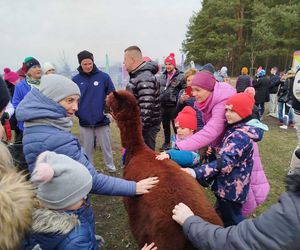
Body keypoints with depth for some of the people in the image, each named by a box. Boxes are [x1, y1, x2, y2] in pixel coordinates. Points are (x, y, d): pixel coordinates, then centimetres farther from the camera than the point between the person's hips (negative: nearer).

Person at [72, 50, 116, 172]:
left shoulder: (103, 77, -5)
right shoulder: (75, 79, -1)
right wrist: (77, 112, -4)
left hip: (102, 121, -1)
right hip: (85, 122, 2)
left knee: (106, 147, 12)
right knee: (87, 149, 15)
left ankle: (111, 167, 30)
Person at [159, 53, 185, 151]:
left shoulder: (180, 76, -8)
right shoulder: (162, 76, 10)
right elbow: (158, 88, 19)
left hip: (174, 105, -6)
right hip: (163, 105, 6)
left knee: (176, 125, 3)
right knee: (165, 125, 16)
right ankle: (167, 142, 32)